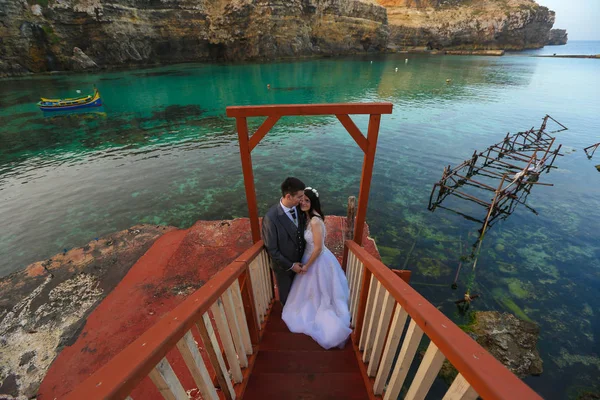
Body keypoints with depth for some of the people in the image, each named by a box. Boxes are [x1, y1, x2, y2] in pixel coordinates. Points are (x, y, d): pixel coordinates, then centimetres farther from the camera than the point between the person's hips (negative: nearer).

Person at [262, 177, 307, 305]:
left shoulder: (299, 208, -15)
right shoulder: (271, 218, -33)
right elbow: (272, 250, -23)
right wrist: (290, 265, -16)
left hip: (299, 261, 5)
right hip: (284, 265, -5)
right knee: (286, 294, 25)